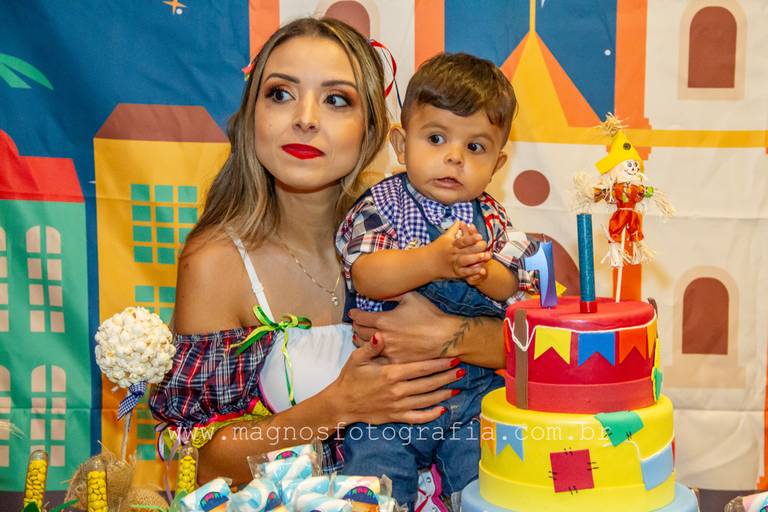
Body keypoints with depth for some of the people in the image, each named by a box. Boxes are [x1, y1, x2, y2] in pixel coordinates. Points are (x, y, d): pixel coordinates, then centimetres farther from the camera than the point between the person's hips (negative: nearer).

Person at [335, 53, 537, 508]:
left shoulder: (491, 218, 6)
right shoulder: (382, 205, -4)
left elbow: (512, 289, -4)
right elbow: (366, 277, -21)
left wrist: (483, 271, -26)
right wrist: (432, 261, -36)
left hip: (476, 389, 2)